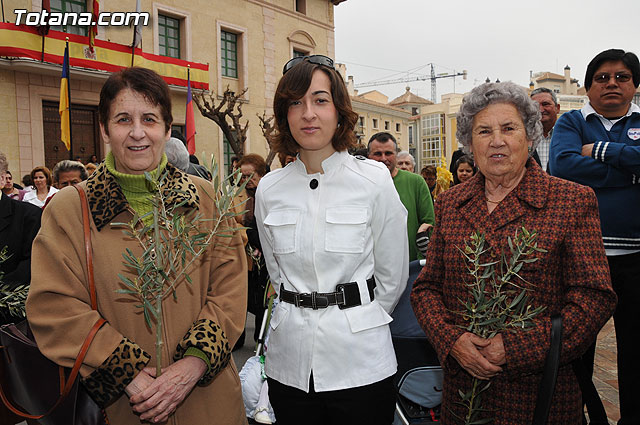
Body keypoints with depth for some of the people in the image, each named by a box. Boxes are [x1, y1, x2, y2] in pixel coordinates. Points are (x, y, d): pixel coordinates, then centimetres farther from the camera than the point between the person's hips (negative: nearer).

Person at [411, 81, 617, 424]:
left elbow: (595, 297, -10)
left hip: (539, 390, -2)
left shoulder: (573, 201, -5)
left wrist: (514, 347, -17)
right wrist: (453, 341, -13)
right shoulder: (449, 204, 4)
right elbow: (426, 288, 4)